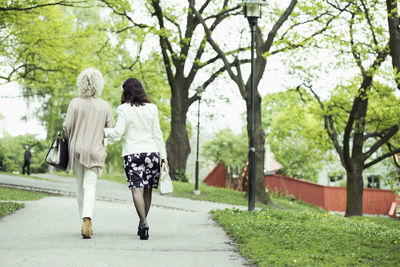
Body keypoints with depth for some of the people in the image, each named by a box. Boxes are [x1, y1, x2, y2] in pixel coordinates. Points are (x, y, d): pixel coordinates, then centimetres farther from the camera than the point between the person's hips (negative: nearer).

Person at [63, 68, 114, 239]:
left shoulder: (75, 103, -4)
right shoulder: (104, 106, -1)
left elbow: (67, 126, -7)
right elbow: (111, 130, 1)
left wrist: (69, 140, 12)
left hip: (76, 149, 1)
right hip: (95, 151, -1)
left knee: (80, 187, 14)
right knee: (90, 187, -5)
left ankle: (86, 222, 22)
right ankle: (87, 220, -26)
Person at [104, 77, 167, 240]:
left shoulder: (124, 109, -2)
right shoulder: (152, 108, 5)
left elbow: (118, 131, -9)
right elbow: (157, 134, 6)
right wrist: (163, 155, 9)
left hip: (132, 153, -2)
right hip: (151, 151, 3)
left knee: (137, 189, -7)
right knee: (147, 190, 10)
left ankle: (143, 222, -22)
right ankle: (142, 223, 18)